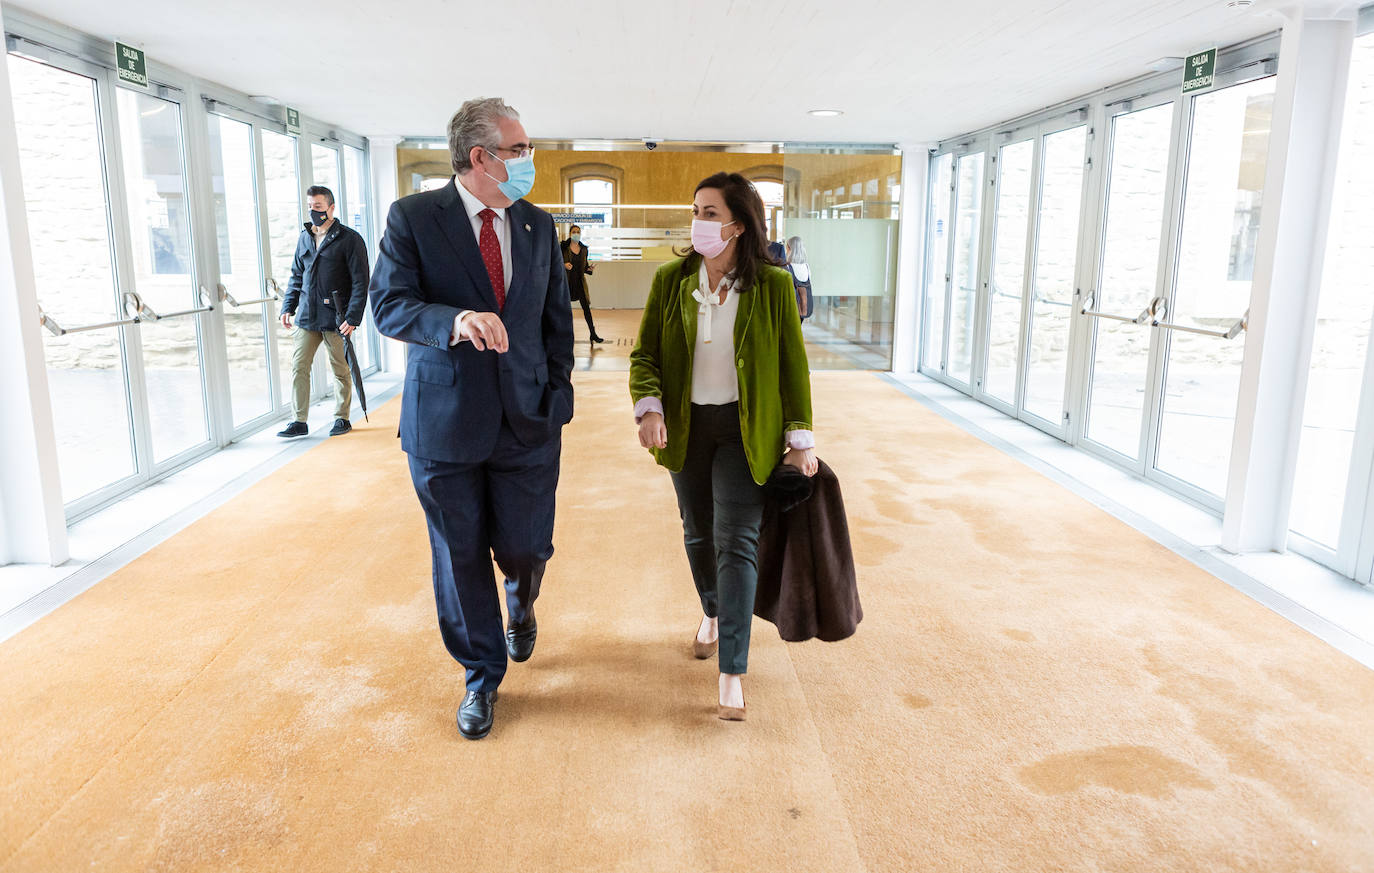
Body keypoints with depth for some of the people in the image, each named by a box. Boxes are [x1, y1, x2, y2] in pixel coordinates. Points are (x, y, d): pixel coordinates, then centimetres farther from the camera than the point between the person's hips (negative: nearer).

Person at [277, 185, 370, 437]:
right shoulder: (304, 237, 13)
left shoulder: (349, 239, -5)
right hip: (306, 316, 5)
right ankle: (299, 421, 8)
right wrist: (288, 307, 10)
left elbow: (360, 282, -9)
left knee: (340, 369, 6)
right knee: (298, 367, 2)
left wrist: (353, 317, -16)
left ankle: (342, 418, 20)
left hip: (335, 318, -5)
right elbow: (296, 276, 21)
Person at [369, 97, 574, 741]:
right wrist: (456, 320, -30)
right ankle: (482, 676, 31)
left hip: (527, 421, 2)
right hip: (445, 421, -2)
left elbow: (557, 319, 11)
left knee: (525, 551, 5)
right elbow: (388, 306, -11)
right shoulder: (413, 218, -3)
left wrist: (558, 397, 3)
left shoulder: (539, 227, 7)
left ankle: (520, 605, 44)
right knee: (460, 559, 9)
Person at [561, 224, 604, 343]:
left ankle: (593, 334, 1)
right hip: (567, 280, -3)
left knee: (586, 307, -2)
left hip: (580, 281, 3)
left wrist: (589, 268, -5)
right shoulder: (563, 247, -3)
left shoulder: (584, 249, 9)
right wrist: (564, 265, -20)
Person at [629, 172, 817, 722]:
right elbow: (644, 354, 0)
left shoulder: (773, 286, -8)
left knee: (735, 542, -8)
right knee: (698, 533, 16)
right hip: (686, 425, 3)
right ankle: (713, 614, 44)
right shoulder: (671, 279, -2)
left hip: (745, 430, -3)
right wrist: (649, 407, -18)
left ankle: (732, 672, -2)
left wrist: (801, 437, -4)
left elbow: (793, 366, -2)